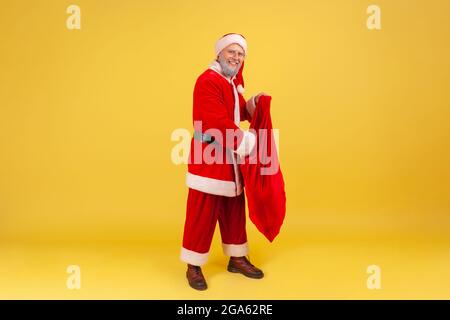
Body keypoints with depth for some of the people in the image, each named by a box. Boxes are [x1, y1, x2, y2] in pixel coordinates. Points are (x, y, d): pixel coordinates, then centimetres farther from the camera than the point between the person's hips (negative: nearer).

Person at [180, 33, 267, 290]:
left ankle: (237, 259, 31)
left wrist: (254, 102, 5)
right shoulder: (208, 81, -15)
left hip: (231, 158, 9)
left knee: (234, 210, 16)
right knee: (203, 214, -1)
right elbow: (219, 123, -24)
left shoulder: (234, 81, 15)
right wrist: (249, 143, -22)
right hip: (209, 157, -9)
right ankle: (194, 267, 14)